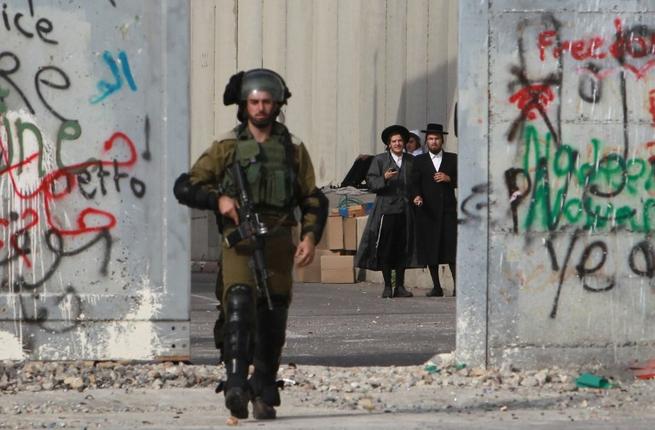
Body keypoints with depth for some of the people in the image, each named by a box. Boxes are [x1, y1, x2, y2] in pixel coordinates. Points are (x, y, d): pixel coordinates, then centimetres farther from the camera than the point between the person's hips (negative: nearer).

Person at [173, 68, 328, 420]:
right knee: (239, 302, -23)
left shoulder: (292, 148, 13)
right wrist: (218, 199, -11)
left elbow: (313, 199, 16)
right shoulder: (227, 147, 7)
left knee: (273, 319, 4)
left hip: (278, 242, 2)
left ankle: (263, 395, 15)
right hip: (239, 239, -2)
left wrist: (310, 236, 0)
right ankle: (235, 384, -32)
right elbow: (185, 187, 6)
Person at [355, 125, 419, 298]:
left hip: (405, 210, 3)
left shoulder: (411, 161, 13)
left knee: (403, 249, 3)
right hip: (386, 209, -3)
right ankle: (387, 287, 2)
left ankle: (400, 286, 9)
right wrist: (384, 178, -17)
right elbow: (371, 183, -1)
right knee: (385, 248, -5)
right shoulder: (380, 160, 5)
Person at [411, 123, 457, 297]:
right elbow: (415, 183, 2)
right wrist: (417, 196, -17)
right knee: (430, 249, 1)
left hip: (448, 209, -1)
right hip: (428, 211, 1)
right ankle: (436, 287, 7)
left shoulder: (452, 159, 11)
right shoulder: (419, 161, 11)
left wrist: (449, 179, -9)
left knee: (452, 248, -9)